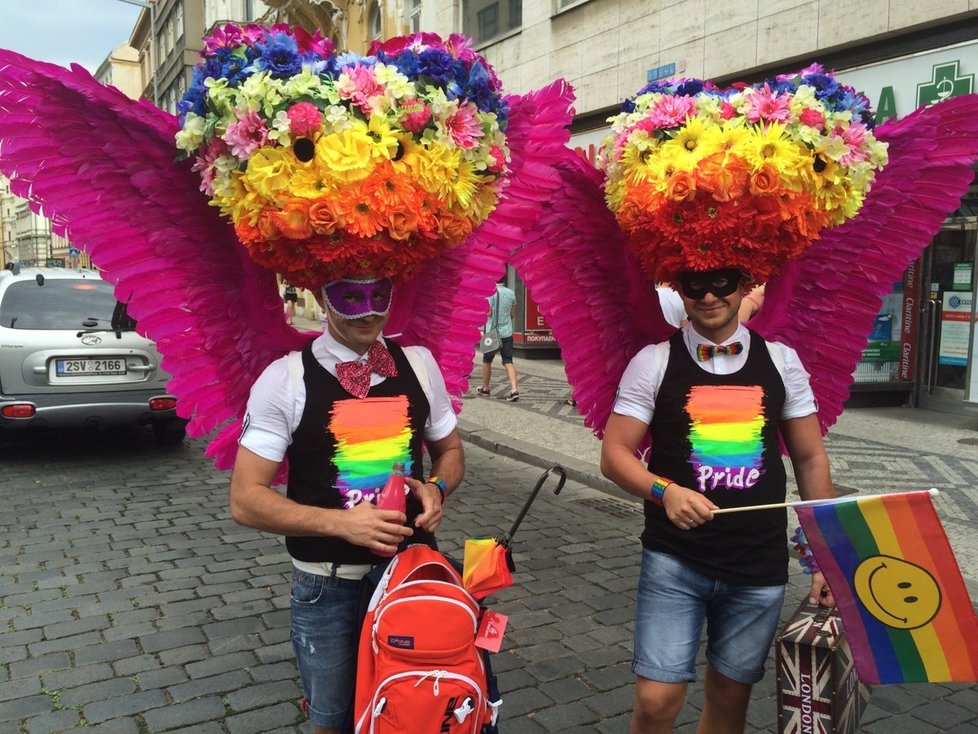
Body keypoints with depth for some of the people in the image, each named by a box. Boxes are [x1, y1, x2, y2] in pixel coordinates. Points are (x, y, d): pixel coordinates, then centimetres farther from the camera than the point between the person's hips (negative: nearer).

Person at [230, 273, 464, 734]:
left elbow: (449, 450, 13)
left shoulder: (419, 364, -1)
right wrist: (340, 522, -23)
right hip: (328, 587, -2)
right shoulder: (285, 380, -12)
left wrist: (436, 488, -9)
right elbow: (245, 501, -12)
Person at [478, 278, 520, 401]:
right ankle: (514, 389, -17)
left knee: (487, 361, 15)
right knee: (508, 361, 0)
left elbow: (488, 313, -16)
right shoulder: (511, 293, 4)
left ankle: (485, 388, 27)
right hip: (507, 332, 3)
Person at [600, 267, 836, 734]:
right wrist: (665, 491, -23)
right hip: (674, 559, -2)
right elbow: (614, 455, -4)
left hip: (761, 566, 3)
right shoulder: (654, 361, -3)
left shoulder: (782, 360, 4)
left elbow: (810, 459, 9)